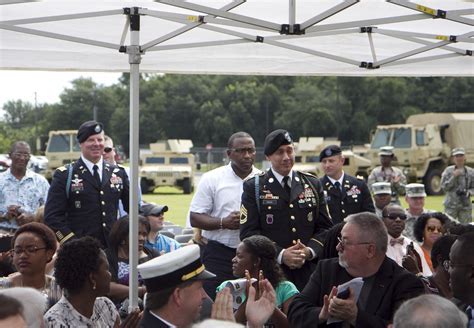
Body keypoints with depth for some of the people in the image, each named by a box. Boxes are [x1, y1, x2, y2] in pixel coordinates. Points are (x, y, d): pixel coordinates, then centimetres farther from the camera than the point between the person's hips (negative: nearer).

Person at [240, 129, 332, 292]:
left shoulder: (312, 184, 13)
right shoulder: (254, 187, 3)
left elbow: (325, 227, 10)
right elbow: (248, 232, -5)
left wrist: (310, 251, -9)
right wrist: (281, 254, -16)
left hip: (308, 272, 3)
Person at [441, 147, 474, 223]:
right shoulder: (448, 171, 1)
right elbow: (444, 186, -4)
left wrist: (467, 192, -14)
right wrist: (453, 177, -14)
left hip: (465, 205, 2)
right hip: (451, 205, -2)